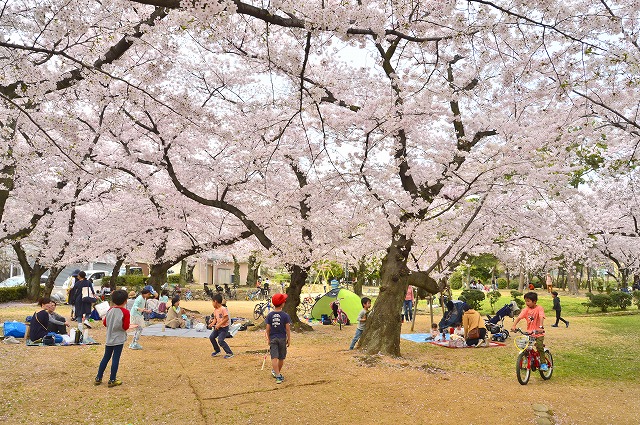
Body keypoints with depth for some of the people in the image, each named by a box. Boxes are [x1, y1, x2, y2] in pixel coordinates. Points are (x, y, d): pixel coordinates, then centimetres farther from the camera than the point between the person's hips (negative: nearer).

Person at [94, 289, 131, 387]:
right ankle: (112, 380, 4)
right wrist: (128, 324, 4)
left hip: (109, 338, 6)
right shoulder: (125, 312, -14)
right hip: (119, 339, -5)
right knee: (115, 359, 0)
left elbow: (105, 323, 9)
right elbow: (126, 326, -16)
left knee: (106, 357, 15)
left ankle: (98, 378, 21)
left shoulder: (110, 310, 3)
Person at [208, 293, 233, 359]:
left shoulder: (223, 309, -21)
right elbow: (215, 318, 12)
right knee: (211, 337, 9)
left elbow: (226, 318, -24)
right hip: (218, 327, 9)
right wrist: (212, 323, -7)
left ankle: (229, 353, -7)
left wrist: (219, 325, -25)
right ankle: (217, 351, 26)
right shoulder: (215, 310, 5)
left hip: (224, 327, -9)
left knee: (220, 340, -16)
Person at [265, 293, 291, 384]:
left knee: (274, 358, -3)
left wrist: (268, 339, 11)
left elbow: (267, 329, -2)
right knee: (281, 358, 17)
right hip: (282, 338, 0)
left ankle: (278, 376, -12)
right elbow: (287, 329, -7)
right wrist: (289, 339, 5)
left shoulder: (270, 315, -5)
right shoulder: (285, 315, -9)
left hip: (273, 339, 0)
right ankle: (278, 372, 31)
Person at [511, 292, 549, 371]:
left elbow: (541, 318, -26)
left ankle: (543, 363, -3)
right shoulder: (526, 309, 0)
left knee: (539, 347, -19)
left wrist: (541, 327, -43)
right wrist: (514, 326, -26)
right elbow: (519, 317, -11)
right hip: (529, 332, 4)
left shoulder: (539, 308, -11)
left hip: (538, 333, -4)